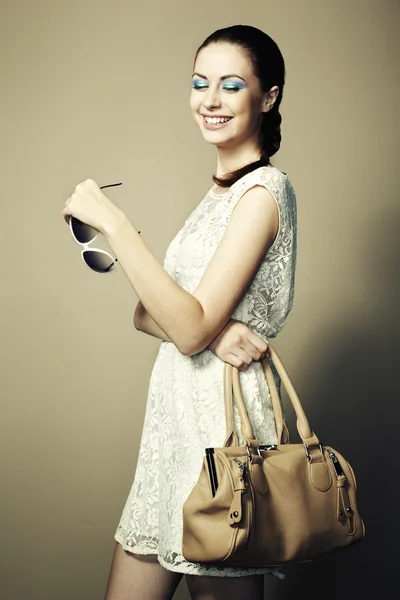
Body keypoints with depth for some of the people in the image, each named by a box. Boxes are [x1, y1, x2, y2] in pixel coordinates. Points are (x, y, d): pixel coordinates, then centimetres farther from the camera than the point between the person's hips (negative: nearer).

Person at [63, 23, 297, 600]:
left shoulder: (264, 188, -11)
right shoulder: (221, 191, 16)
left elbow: (190, 329, -19)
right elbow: (146, 314, 8)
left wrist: (114, 223, -20)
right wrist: (212, 329, -14)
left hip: (222, 418, -8)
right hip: (177, 418, 8)